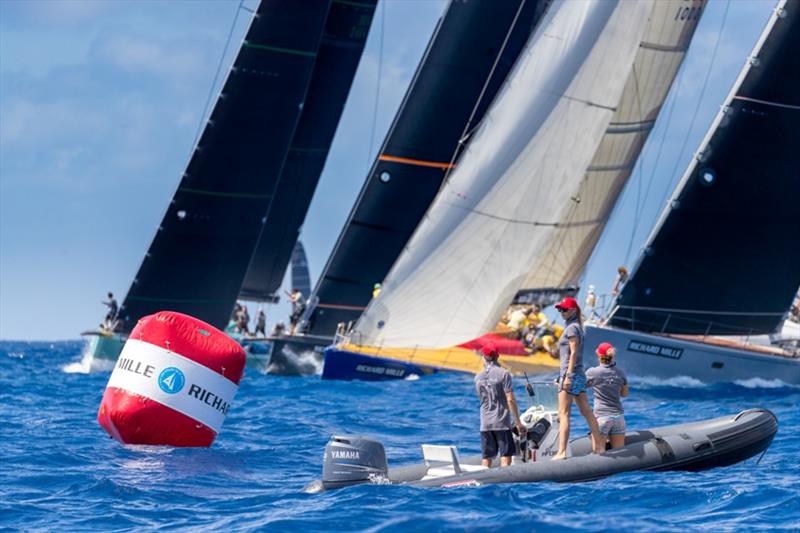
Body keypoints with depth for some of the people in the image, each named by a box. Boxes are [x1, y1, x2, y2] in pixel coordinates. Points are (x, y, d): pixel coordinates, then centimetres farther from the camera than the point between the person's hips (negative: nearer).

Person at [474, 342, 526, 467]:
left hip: (485, 423, 4)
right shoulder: (503, 373, -9)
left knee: (486, 458, 8)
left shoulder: (478, 377, 6)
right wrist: (518, 423, -9)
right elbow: (510, 399, -12)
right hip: (502, 422, -4)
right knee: (506, 456, -3)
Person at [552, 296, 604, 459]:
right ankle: (599, 446, 16)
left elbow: (573, 353, -18)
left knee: (563, 414, -10)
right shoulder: (578, 327, 17)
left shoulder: (572, 328, -11)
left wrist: (568, 376, -21)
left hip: (571, 373, -10)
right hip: (580, 375, 10)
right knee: (587, 412, 12)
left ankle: (562, 452, -15)